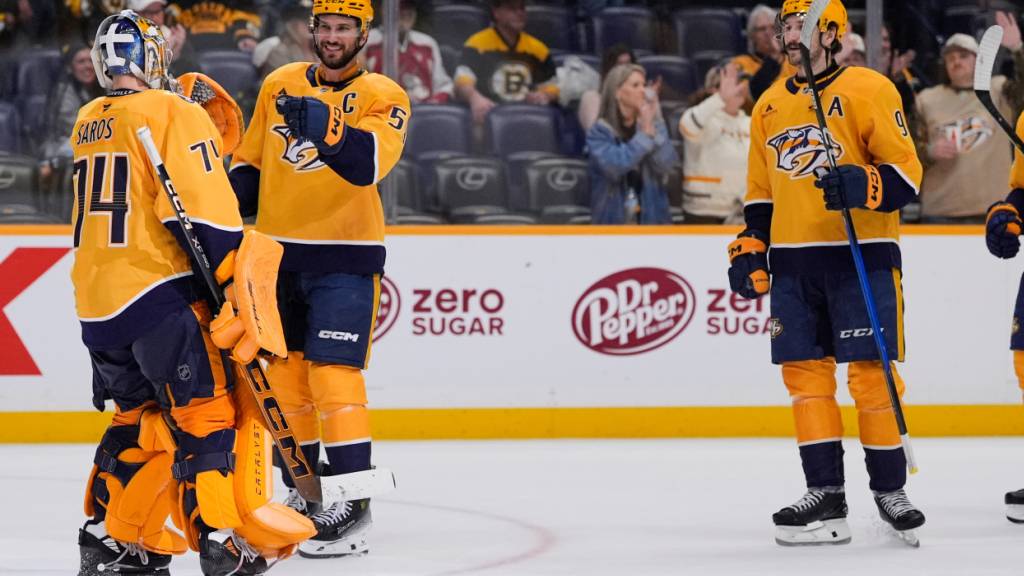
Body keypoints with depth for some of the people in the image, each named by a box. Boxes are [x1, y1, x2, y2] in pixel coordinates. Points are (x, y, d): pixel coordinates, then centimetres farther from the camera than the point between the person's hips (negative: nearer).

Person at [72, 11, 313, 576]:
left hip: (95, 302, 7)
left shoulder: (88, 123, 15)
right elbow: (205, 209, -16)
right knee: (207, 412, -5)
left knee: (140, 417, 20)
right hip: (158, 293, -7)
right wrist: (240, 287, -12)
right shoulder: (172, 113, -8)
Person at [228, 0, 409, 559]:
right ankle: (304, 496, 24)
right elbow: (249, 163, 17)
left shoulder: (382, 96, -7)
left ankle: (354, 508, -10)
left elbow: (369, 162, -26)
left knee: (333, 378, -13)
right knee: (285, 376, 11)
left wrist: (324, 129, -41)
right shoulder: (278, 85, 7)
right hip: (278, 254, 5)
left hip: (344, 259, -5)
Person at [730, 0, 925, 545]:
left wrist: (860, 186, -25)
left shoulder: (868, 90, -4)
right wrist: (750, 248, 13)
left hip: (862, 257, -6)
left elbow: (906, 171, -8)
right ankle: (825, 494, 5)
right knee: (805, 373, 1)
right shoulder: (770, 106, 16)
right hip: (794, 262, 6)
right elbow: (760, 190, 24)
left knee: (870, 373, -6)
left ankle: (889, 489, 3)